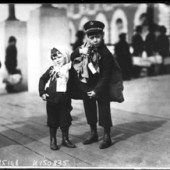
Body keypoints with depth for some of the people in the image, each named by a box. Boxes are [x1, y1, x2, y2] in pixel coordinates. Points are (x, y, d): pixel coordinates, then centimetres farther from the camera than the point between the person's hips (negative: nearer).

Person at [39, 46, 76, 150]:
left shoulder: (69, 70, 1)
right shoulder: (52, 69, -2)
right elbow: (42, 79, 3)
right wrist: (42, 92, -6)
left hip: (65, 98, 1)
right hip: (52, 98, -1)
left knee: (65, 119, 9)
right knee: (53, 119, 8)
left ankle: (65, 139, 25)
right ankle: (53, 140, 21)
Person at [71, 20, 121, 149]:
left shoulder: (106, 54, -18)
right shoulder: (84, 48, -4)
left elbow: (106, 76, -17)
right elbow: (71, 58, -1)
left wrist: (97, 90, -19)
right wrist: (79, 52, -20)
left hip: (101, 89, -5)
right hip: (86, 87, 5)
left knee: (104, 111, 3)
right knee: (89, 110, 15)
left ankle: (107, 137, 16)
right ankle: (93, 134, 32)